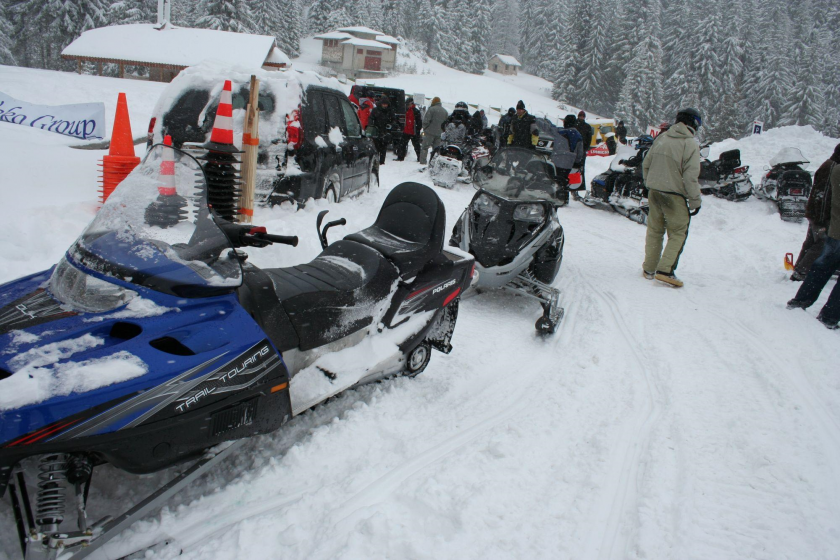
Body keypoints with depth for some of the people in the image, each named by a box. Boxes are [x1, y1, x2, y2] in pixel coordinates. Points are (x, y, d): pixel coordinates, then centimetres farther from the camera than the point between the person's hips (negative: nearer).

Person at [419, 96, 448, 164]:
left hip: (430, 132, -5)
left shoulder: (431, 109, -10)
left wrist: (425, 128, 1)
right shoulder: (445, 111, 11)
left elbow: (426, 120, -13)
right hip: (439, 133, 5)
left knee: (425, 147, 0)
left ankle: (422, 161, -5)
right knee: (436, 148, 12)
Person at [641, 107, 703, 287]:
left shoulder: (661, 139, 6)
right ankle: (665, 270, -7)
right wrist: (695, 200, -8)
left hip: (654, 192, 6)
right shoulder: (691, 144, -12)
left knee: (654, 230, 15)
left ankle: (649, 269, 21)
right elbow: (690, 176, -15)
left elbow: (646, 164, 12)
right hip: (674, 195, -6)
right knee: (678, 233, 4)